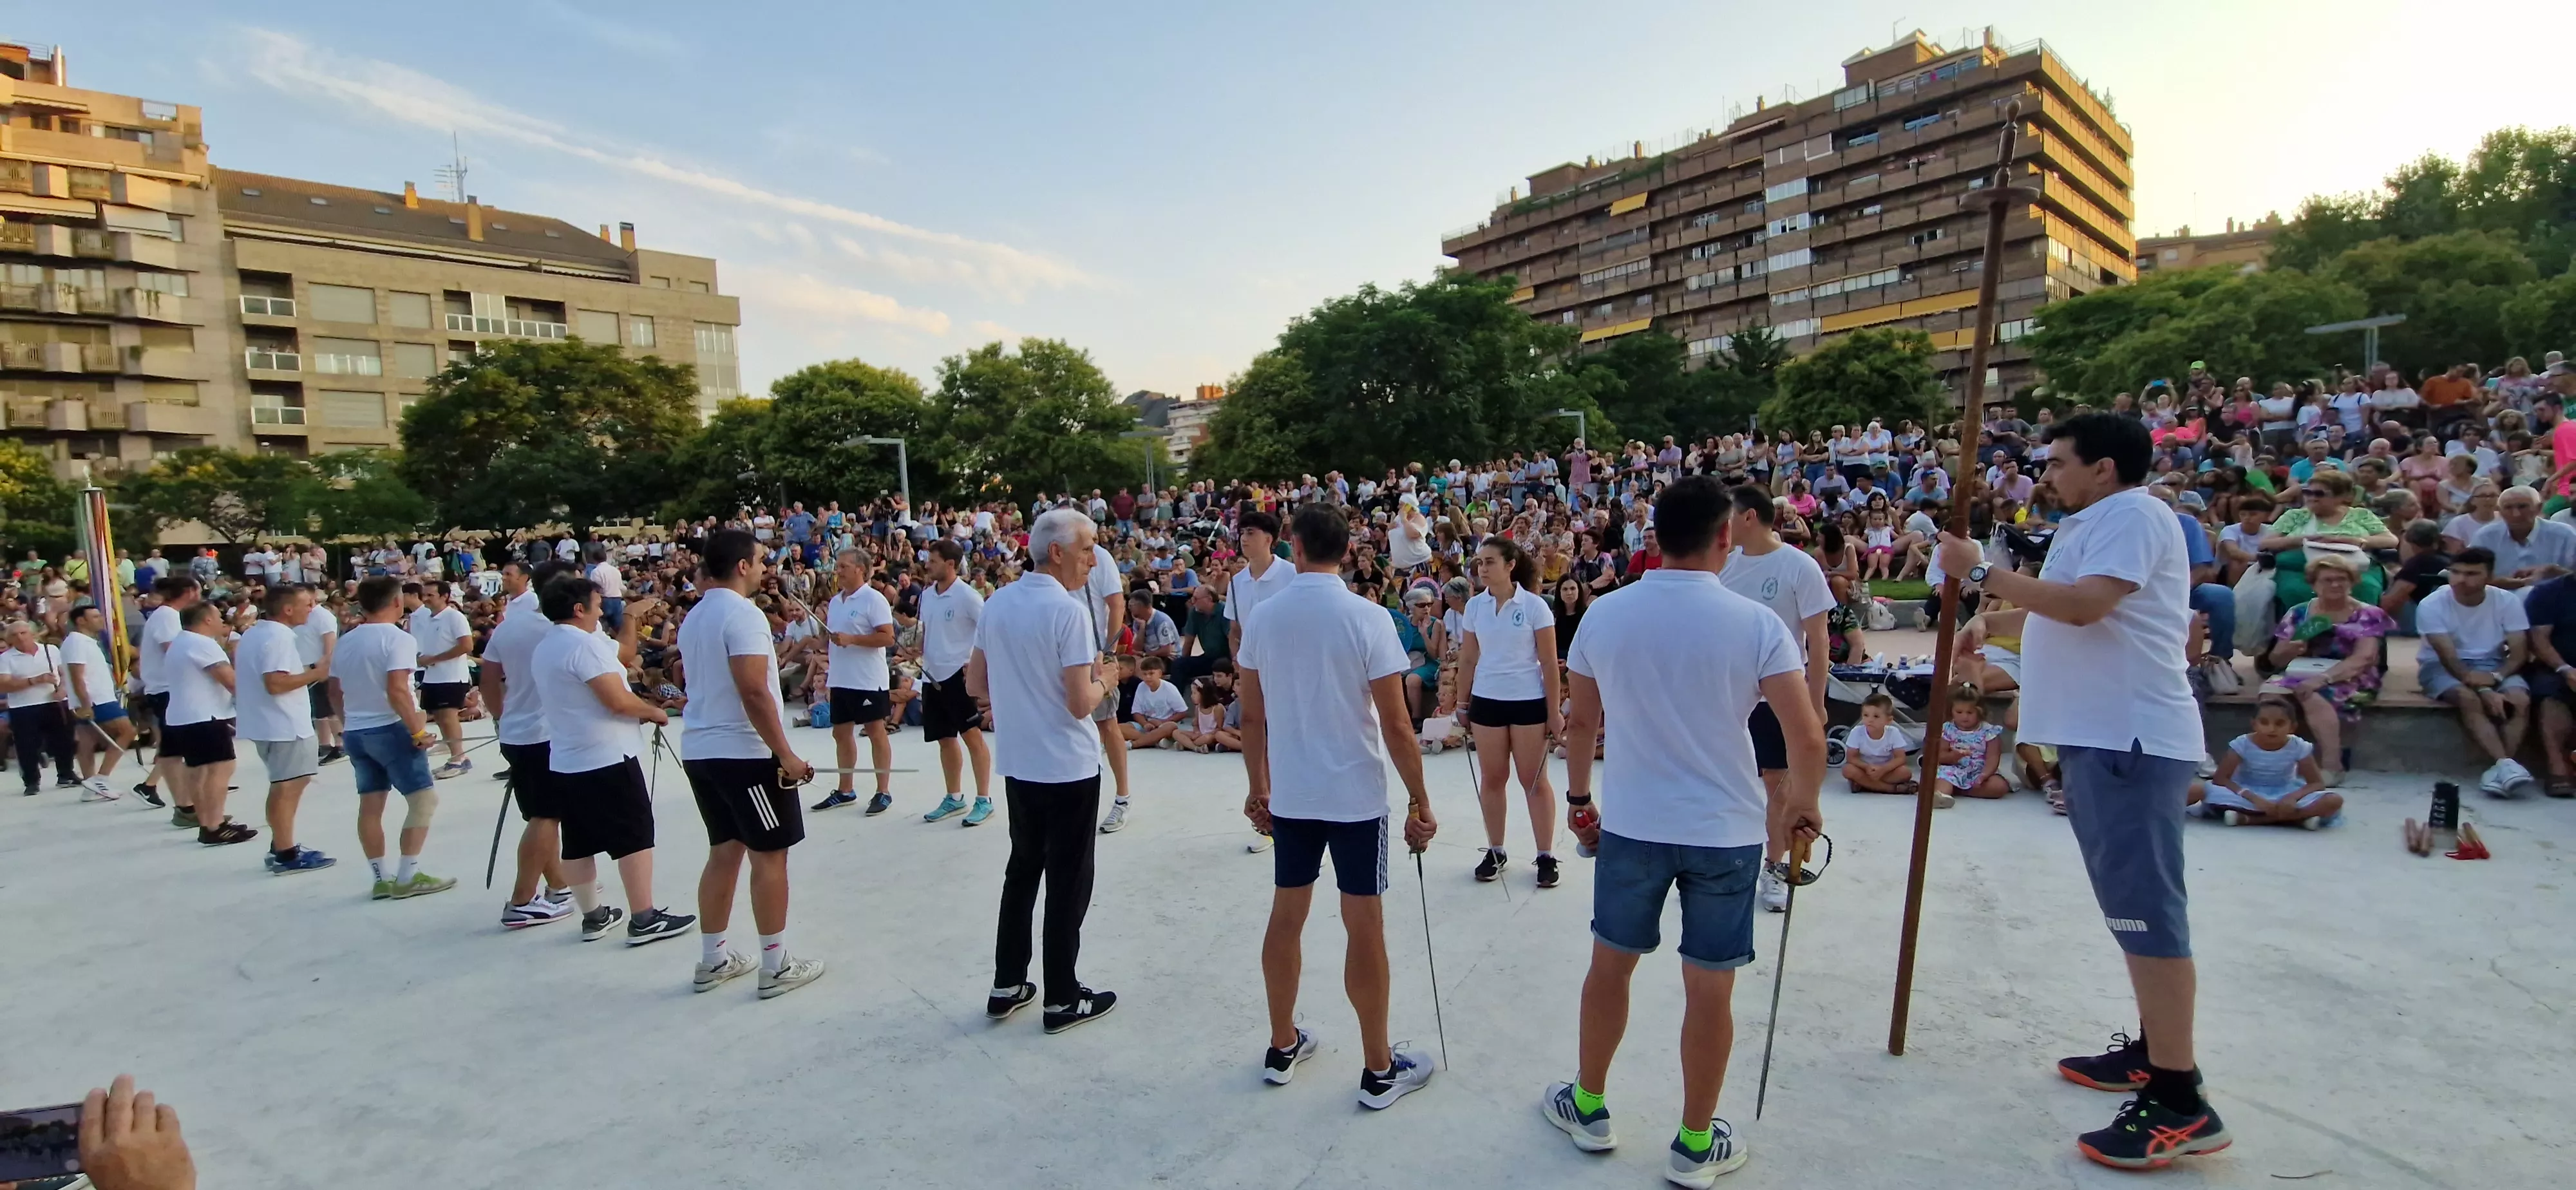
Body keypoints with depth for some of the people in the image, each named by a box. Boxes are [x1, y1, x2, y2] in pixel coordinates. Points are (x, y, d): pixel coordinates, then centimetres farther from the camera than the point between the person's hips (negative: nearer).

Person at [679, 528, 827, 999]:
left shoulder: (694, 616, 12)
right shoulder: (743, 614, -16)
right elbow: (754, 693, -23)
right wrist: (786, 755, -19)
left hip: (700, 749, 9)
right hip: (744, 752, -9)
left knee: (725, 851, 15)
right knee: (769, 856, 0)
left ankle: (712, 961, 22)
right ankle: (776, 966, 6)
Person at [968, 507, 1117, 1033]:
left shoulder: (996, 604, 4)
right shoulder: (1067, 612, -18)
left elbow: (976, 684, 10)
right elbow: (1080, 704, -20)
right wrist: (1103, 682, -1)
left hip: (1017, 764, 7)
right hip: (1068, 767, -7)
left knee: (1023, 870, 19)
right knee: (1068, 882, 5)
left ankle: (1007, 986, 27)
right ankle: (1063, 999, 16)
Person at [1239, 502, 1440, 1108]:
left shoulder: (1263, 617, -2)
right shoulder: (1367, 618, -14)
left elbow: (1252, 717, 4)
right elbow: (1396, 725, -14)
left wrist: (1258, 787, 16)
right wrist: (1420, 801, -4)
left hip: (1288, 794, 4)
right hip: (1356, 795, -4)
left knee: (1286, 917, 16)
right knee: (1364, 928, 5)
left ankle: (1283, 1046, 30)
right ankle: (1380, 1070, 18)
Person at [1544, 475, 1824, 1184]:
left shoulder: (1605, 614, -4)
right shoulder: (1755, 623, -11)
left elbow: (1581, 722, 4)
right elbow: (1807, 739, -12)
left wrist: (1578, 799, 17)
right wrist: (1803, 805, 6)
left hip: (1630, 824, 2)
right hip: (1726, 830, -2)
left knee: (1610, 965, 18)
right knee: (1709, 991, 11)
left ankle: (1589, 1108, 35)